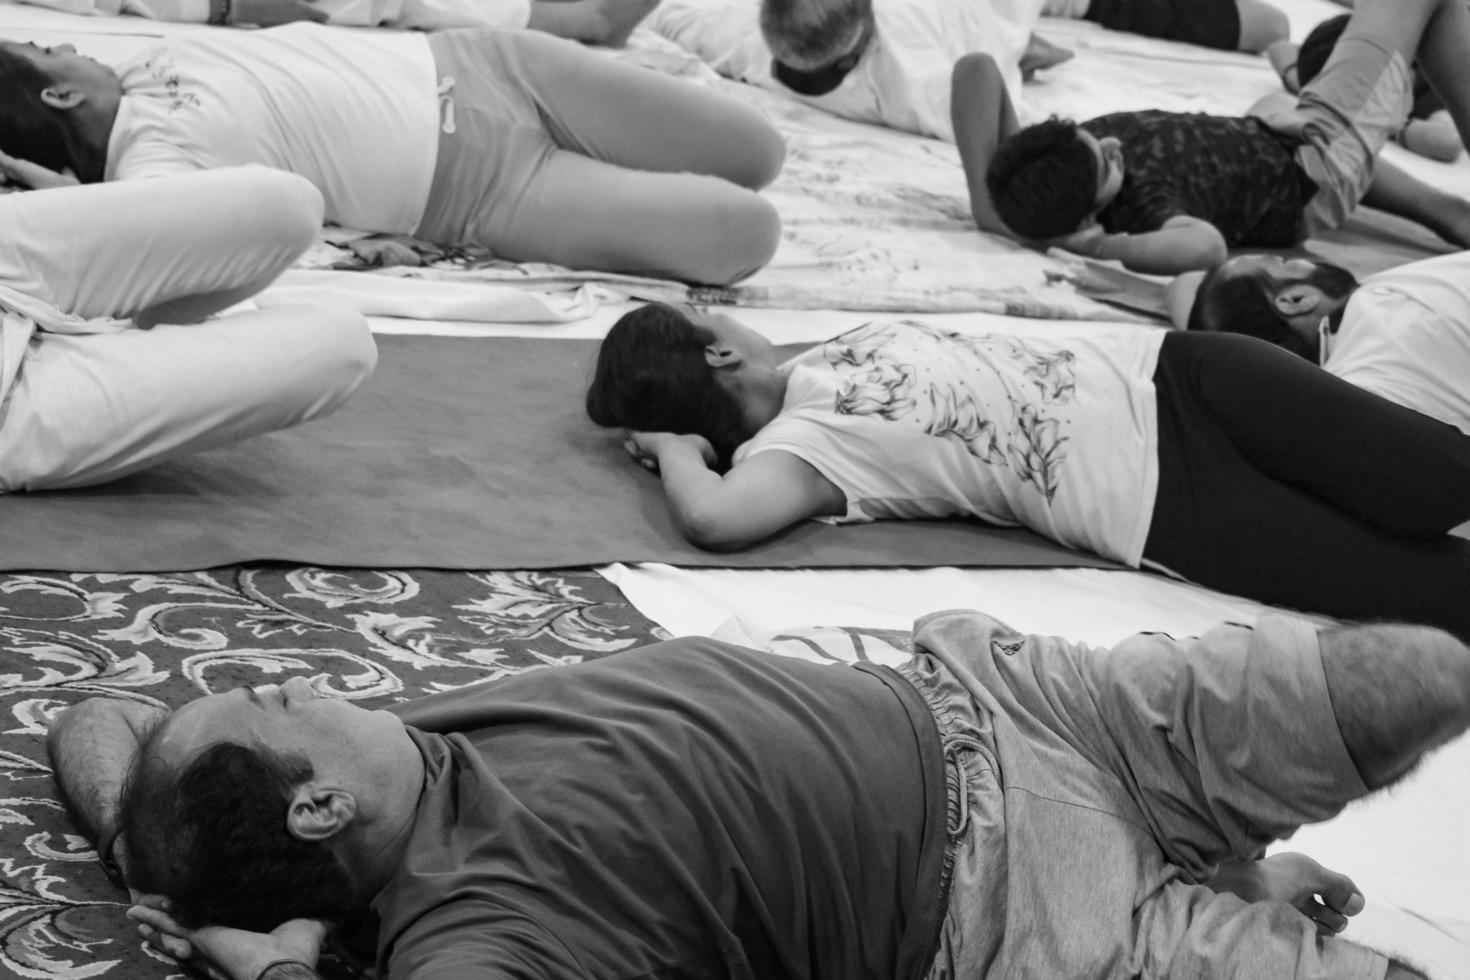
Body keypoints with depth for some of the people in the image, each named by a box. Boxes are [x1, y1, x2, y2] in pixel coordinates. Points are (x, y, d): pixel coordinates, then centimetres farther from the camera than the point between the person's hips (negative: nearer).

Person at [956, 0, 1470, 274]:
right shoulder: (1144, 203, -47)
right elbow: (1207, 243, -69)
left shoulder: (1028, 172, -30)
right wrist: (1101, 247, -59)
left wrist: (985, 195, -43)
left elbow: (975, 67, -36)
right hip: (1317, 177, -6)